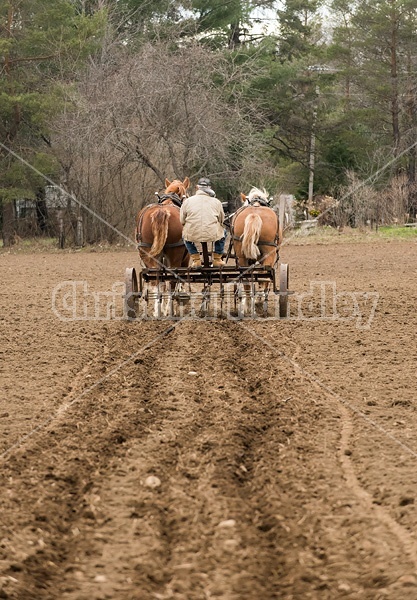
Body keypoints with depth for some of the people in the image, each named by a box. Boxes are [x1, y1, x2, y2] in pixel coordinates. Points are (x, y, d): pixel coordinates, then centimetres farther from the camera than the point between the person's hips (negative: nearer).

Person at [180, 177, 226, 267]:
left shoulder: (187, 201, 4)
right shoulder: (216, 202, 5)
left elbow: (182, 220, 7)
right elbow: (222, 220, 13)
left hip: (192, 235, 0)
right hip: (213, 235, 0)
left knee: (185, 236, 36)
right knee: (223, 232, 34)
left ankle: (196, 259, 29)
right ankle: (217, 259, 36)